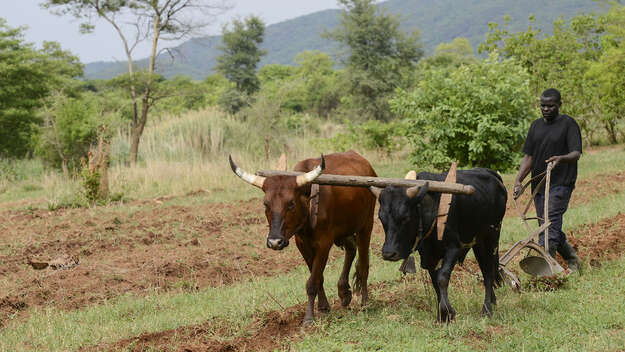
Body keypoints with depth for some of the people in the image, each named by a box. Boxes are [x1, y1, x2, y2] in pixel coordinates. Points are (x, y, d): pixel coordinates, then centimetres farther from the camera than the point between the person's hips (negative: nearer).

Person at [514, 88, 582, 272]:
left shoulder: (568, 124, -3)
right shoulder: (536, 126, 15)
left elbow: (576, 154, -13)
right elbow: (528, 156, 13)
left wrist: (561, 158, -35)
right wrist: (519, 179, -2)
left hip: (561, 183, -7)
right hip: (538, 185, 7)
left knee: (551, 224, -18)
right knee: (546, 227, 10)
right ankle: (573, 260, 28)